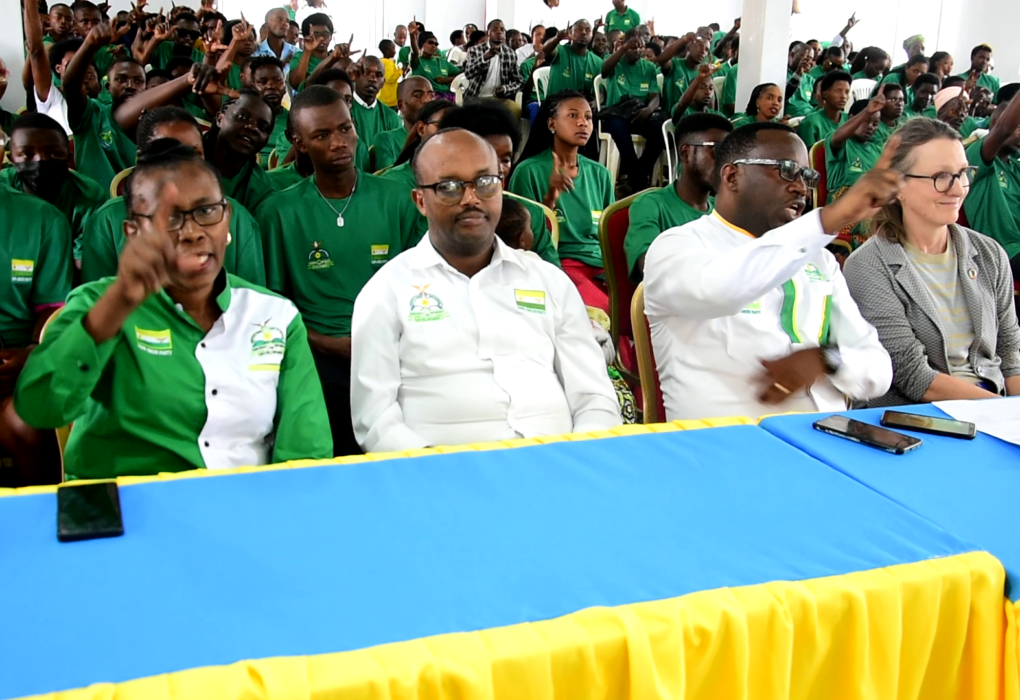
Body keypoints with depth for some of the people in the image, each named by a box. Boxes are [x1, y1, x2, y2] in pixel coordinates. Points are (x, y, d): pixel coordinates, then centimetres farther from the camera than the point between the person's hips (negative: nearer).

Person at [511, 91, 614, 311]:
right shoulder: (529, 171, 0)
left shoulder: (600, 174, 16)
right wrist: (550, 198, -15)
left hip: (600, 263, 5)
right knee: (604, 311, -34)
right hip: (559, 263, -5)